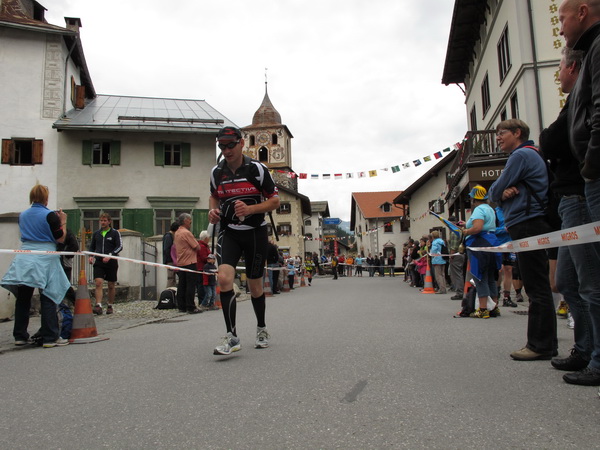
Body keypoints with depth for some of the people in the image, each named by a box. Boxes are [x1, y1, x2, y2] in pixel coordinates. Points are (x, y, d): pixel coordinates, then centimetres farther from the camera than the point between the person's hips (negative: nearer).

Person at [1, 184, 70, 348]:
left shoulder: (22, 215, 9)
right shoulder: (50, 215, -9)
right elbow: (60, 238, -6)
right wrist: (63, 222, 6)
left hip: (23, 260, 5)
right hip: (44, 260, -5)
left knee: (23, 298, 12)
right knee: (48, 299, 0)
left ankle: (20, 336, 20)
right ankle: (50, 338, 1)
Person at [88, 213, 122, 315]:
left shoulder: (115, 233, 1)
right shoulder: (96, 233, 12)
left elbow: (119, 247, -6)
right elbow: (92, 247, 21)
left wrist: (110, 255, -19)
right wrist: (91, 256, 1)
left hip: (111, 262, -2)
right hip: (98, 262, 2)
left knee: (111, 285, 6)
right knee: (98, 282, -15)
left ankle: (110, 306, 19)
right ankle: (98, 306, -19)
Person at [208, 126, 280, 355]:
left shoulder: (257, 169, -8)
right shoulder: (216, 172, 2)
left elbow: (275, 200, -5)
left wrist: (250, 209, -21)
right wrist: (213, 210, -3)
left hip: (255, 232, -2)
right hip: (228, 232, 2)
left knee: (255, 286, 8)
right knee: (224, 278, -21)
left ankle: (261, 329, 33)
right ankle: (232, 337, -11)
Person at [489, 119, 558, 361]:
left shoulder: (521, 155, -7)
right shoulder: (530, 154, 25)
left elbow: (494, 192, -10)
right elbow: (495, 195, 16)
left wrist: (500, 192, 10)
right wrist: (504, 193, -4)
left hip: (529, 224, -10)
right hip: (529, 225, 10)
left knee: (537, 288, -8)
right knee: (537, 286, 11)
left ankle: (542, 345, -4)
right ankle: (544, 343, 17)